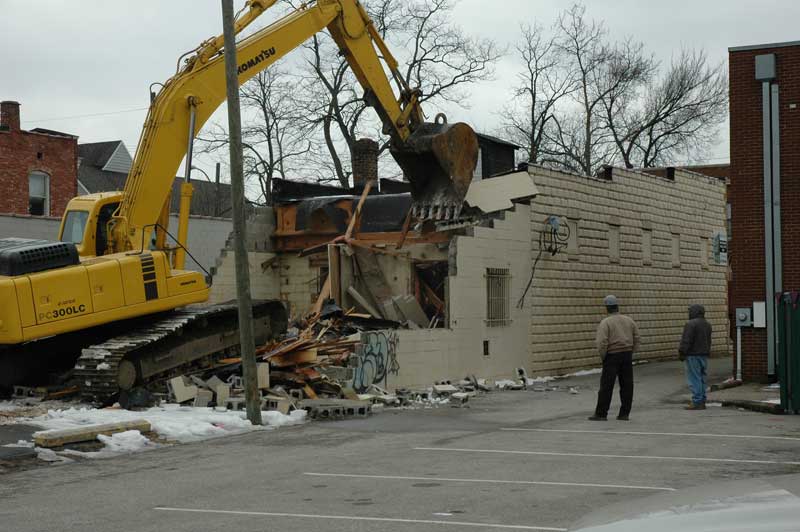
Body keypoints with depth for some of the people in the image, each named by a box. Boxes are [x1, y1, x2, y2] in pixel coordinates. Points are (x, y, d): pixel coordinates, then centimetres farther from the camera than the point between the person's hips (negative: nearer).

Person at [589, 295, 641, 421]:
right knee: (627, 385, 9)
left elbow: (602, 343, -17)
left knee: (606, 386, 0)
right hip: (627, 356, 5)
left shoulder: (605, 322, -10)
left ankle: (601, 413, 3)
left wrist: (602, 356, -4)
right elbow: (637, 339, 8)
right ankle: (624, 413, 12)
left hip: (612, 356, -5)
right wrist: (631, 352, 13)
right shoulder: (629, 320, 7)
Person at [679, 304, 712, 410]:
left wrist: (682, 353, -10)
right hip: (704, 355, 9)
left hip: (693, 355, -9)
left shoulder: (690, 324, -16)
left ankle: (697, 402, -9)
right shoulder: (707, 324, 13)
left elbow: (686, 341, -18)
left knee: (694, 379, -7)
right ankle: (702, 402, 14)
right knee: (702, 378, 12)